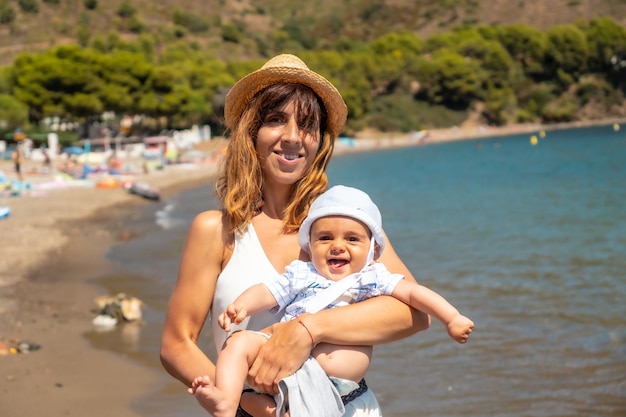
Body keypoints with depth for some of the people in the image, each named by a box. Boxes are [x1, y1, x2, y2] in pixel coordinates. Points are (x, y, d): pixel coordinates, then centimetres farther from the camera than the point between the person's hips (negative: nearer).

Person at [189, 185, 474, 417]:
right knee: (241, 341, -20)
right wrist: (240, 306, -13)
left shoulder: (373, 279, 11)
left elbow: (414, 292, 5)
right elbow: (265, 292, 8)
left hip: (331, 386, -2)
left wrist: (452, 318, -4)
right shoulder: (300, 275, 14)